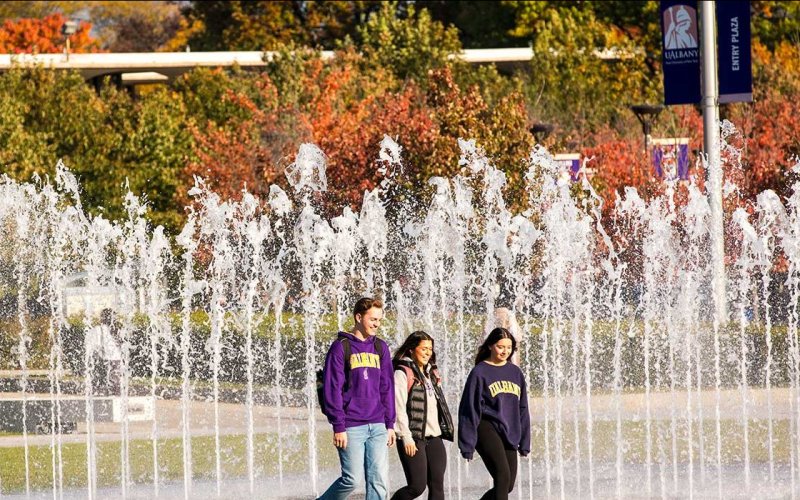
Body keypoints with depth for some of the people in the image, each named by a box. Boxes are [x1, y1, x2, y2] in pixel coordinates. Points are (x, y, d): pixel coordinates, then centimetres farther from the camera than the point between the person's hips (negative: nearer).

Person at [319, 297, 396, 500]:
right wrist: (338, 427, -13)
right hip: (351, 427, -5)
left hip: (377, 426, 5)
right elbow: (332, 389, -8)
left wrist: (390, 424, 10)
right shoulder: (341, 347, -4)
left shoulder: (380, 348, 13)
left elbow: (387, 387, 15)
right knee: (353, 479, -7)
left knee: (379, 481, -1)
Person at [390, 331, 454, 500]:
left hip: (434, 437, 7)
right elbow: (399, 408, -12)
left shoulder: (431, 374, 19)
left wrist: (446, 430, 15)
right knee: (417, 485, -9)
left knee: (437, 486, -1)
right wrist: (406, 437, -18)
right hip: (413, 439, -7)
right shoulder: (402, 373, -6)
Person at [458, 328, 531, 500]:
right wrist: (468, 444, -8)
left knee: (508, 484, 4)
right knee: (503, 476, -20)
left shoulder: (515, 372, 13)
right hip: (487, 429, -6)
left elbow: (522, 409, 17)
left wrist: (524, 442, 13)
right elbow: (469, 409, -5)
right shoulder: (479, 372, -3)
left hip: (509, 434, 6)